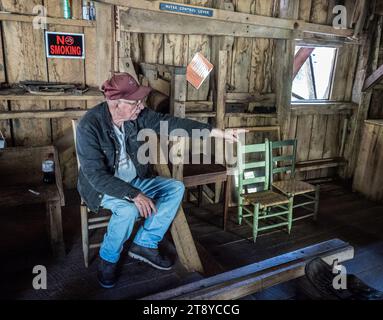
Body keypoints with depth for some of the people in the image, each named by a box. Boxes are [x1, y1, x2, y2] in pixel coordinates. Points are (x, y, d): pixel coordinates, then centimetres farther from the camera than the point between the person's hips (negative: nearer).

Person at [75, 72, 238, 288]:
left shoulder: (138, 115, -10)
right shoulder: (89, 126, -26)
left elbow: (170, 123, -10)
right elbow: (96, 175, -29)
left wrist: (214, 131, -13)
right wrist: (134, 194, -38)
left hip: (134, 180, 6)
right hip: (101, 186, -6)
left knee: (176, 188, -7)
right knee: (129, 209, -35)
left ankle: (145, 244, 0)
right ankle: (108, 259, -4)